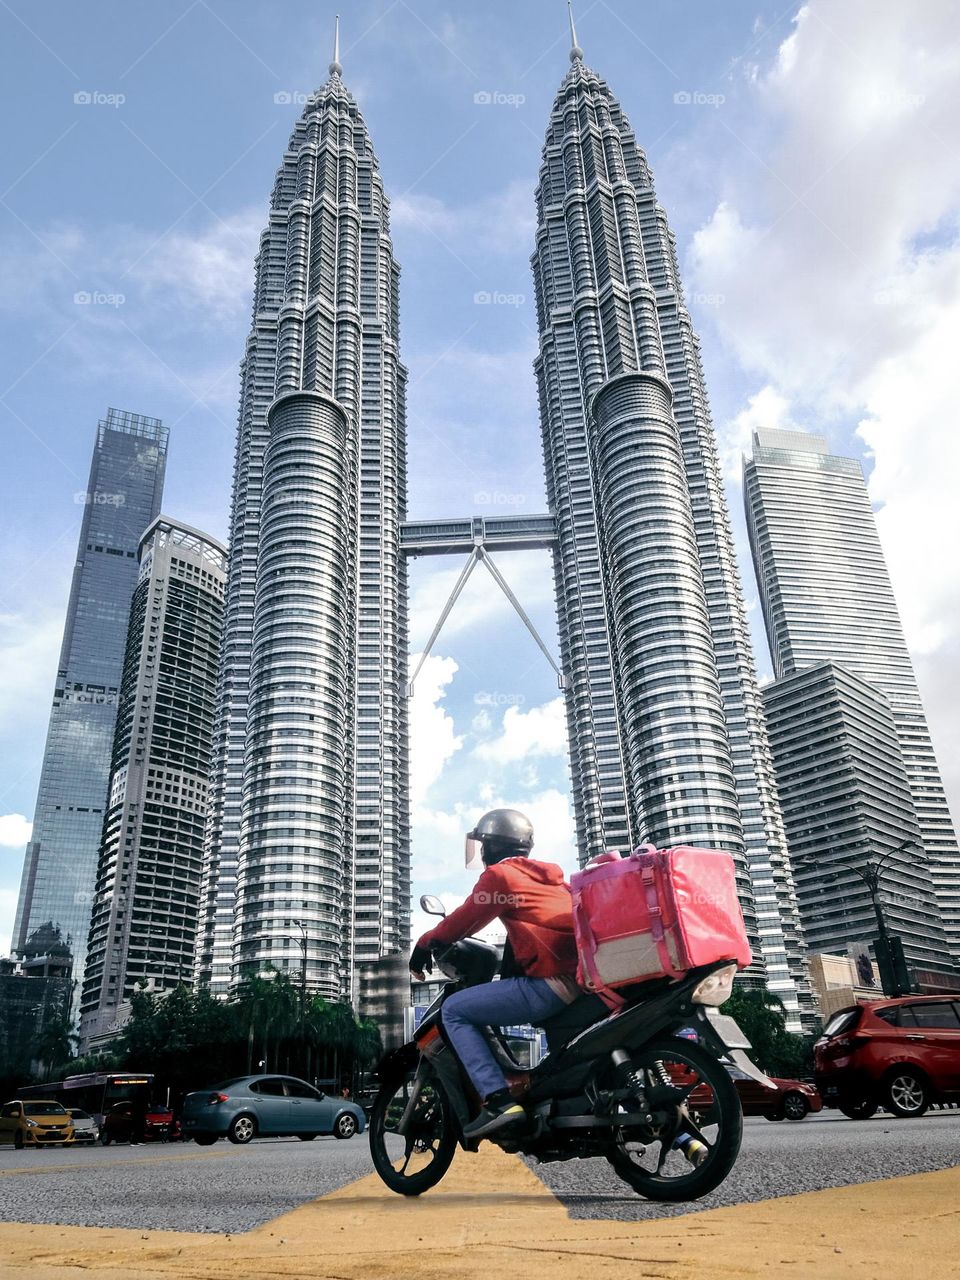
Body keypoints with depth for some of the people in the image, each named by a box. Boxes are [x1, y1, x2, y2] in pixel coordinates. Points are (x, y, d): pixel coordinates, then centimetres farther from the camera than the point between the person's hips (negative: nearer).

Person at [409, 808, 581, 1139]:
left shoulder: (500, 874, 0)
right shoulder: (547, 875, 22)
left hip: (551, 985, -9)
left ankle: (498, 1100, -11)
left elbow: (463, 921, 4)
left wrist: (424, 944, 21)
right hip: (583, 979, 9)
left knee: (454, 1010, 0)